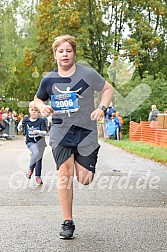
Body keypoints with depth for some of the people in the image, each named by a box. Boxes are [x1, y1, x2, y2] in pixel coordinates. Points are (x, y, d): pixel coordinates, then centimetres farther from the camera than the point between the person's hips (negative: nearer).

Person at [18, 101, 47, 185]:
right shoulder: (26, 119, -1)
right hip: (30, 142, -1)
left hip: (40, 142, 1)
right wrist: (20, 123, 4)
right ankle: (30, 169, -12)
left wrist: (38, 132, -33)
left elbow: (44, 133, -19)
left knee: (39, 159, 10)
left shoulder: (41, 121, -9)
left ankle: (38, 176, 27)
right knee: (36, 152, -30)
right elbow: (20, 129, 18)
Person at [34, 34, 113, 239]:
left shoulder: (88, 74, -6)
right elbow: (38, 98, 18)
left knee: (85, 180, -1)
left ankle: (82, 162, 38)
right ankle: (67, 222, -2)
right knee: (64, 174, -13)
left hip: (86, 132, -1)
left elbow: (108, 88, 6)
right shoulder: (48, 79, 2)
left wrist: (101, 108, -10)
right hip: (61, 132, 1)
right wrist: (42, 107, -5)